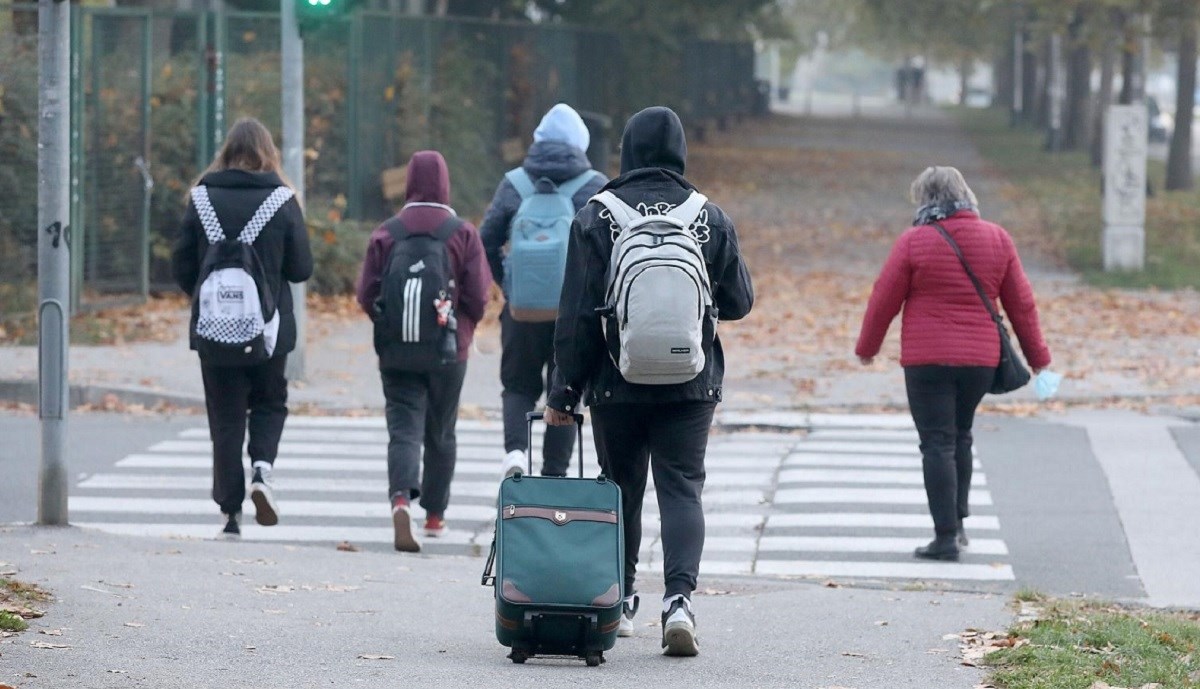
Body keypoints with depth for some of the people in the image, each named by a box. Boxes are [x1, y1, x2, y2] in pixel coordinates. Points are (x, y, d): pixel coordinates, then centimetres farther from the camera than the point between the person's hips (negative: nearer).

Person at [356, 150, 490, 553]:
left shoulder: (386, 234, -2)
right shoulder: (462, 234, -4)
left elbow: (366, 295, -2)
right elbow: (478, 299, -5)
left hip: (395, 352, 0)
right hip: (447, 353, 0)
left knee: (403, 430, -2)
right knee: (441, 435, 15)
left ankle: (401, 499, -27)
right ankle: (435, 515, 24)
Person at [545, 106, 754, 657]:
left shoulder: (596, 218, -6)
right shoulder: (711, 219, -1)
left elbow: (576, 315, -7)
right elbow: (739, 301, 6)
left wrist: (565, 392, -1)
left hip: (616, 384, 0)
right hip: (691, 385, 0)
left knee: (622, 491, 14)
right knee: (682, 488, 0)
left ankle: (619, 601, 23)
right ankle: (679, 596, -19)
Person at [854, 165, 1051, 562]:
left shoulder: (914, 241, -8)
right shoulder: (997, 239, 3)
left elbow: (884, 300, -2)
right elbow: (1021, 302, 8)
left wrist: (867, 348, 14)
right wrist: (1037, 355, 17)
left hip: (927, 359, -4)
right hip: (981, 359, 4)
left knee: (937, 443, -2)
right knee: (960, 435, 21)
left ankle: (946, 536, -6)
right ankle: (958, 522, 23)